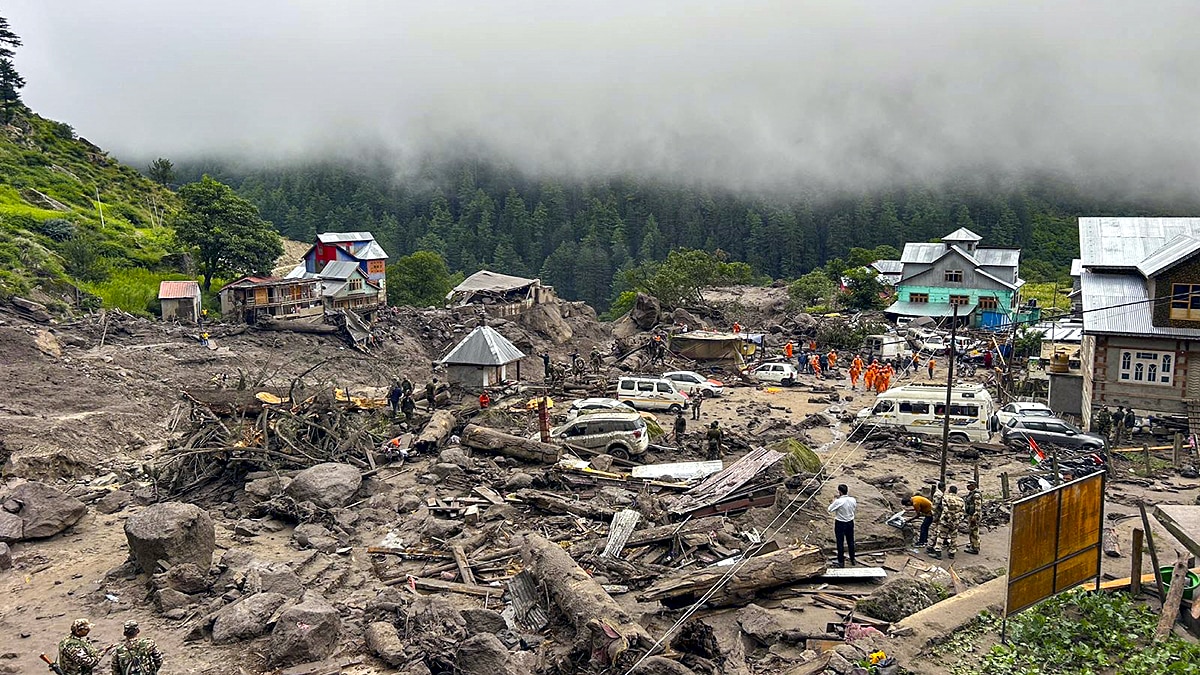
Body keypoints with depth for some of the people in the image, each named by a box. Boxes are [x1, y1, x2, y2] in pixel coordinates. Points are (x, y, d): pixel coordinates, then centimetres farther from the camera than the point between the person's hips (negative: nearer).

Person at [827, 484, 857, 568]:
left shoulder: (838, 502, -26)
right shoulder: (853, 500, -11)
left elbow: (830, 510, -14)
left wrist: (832, 503, 5)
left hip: (840, 524, -4)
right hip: (850, 523, 5)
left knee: (840, 543, 8)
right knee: (850, 542, 19)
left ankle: (841, 562, 16)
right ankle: (853, 560, 31)